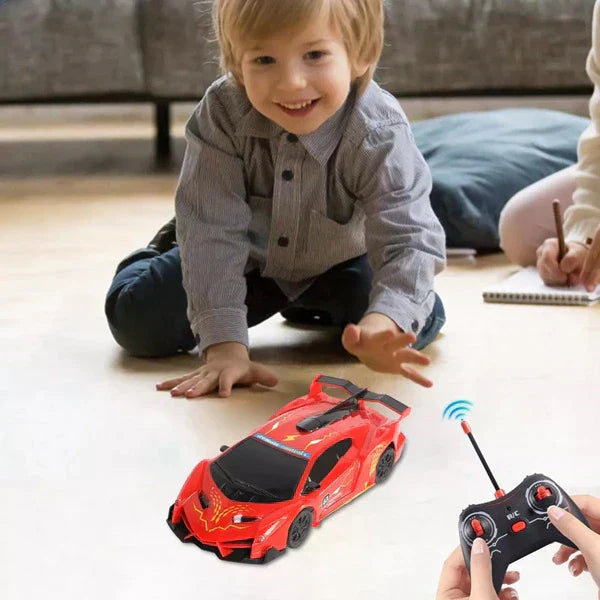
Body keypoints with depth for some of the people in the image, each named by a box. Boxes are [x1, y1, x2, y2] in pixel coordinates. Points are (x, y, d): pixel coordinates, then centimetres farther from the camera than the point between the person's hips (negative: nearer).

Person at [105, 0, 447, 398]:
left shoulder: (380, 136, -35)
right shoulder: (222, 114, -33)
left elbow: (411, 239, -43)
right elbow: (213, 230, -33)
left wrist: (384, 324, -65)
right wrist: (224, 345, -42)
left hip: (337, 264, 1)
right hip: (248, 260, 0)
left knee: (420, 320, -17)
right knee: (137, 320, -11)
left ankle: (315, 306, 17)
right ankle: (166, 250, 27)